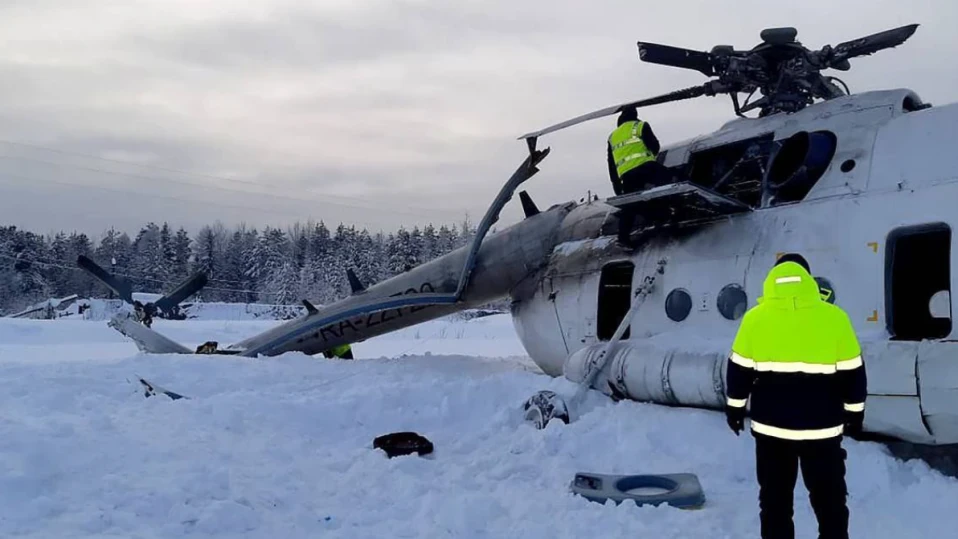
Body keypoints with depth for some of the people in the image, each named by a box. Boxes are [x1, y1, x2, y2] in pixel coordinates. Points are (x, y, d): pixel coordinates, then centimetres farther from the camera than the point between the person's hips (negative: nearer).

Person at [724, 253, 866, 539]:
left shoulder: (754, 318, -5)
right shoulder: (834, 317, -7)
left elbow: (739, 370, 1)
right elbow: (852, 372, 0)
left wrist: (735, 406, 13)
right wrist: (855, 411, 13)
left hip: (770, 425, 1)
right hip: (821, 427, 0)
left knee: (774, 496, 12)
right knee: (829, 497, 13)